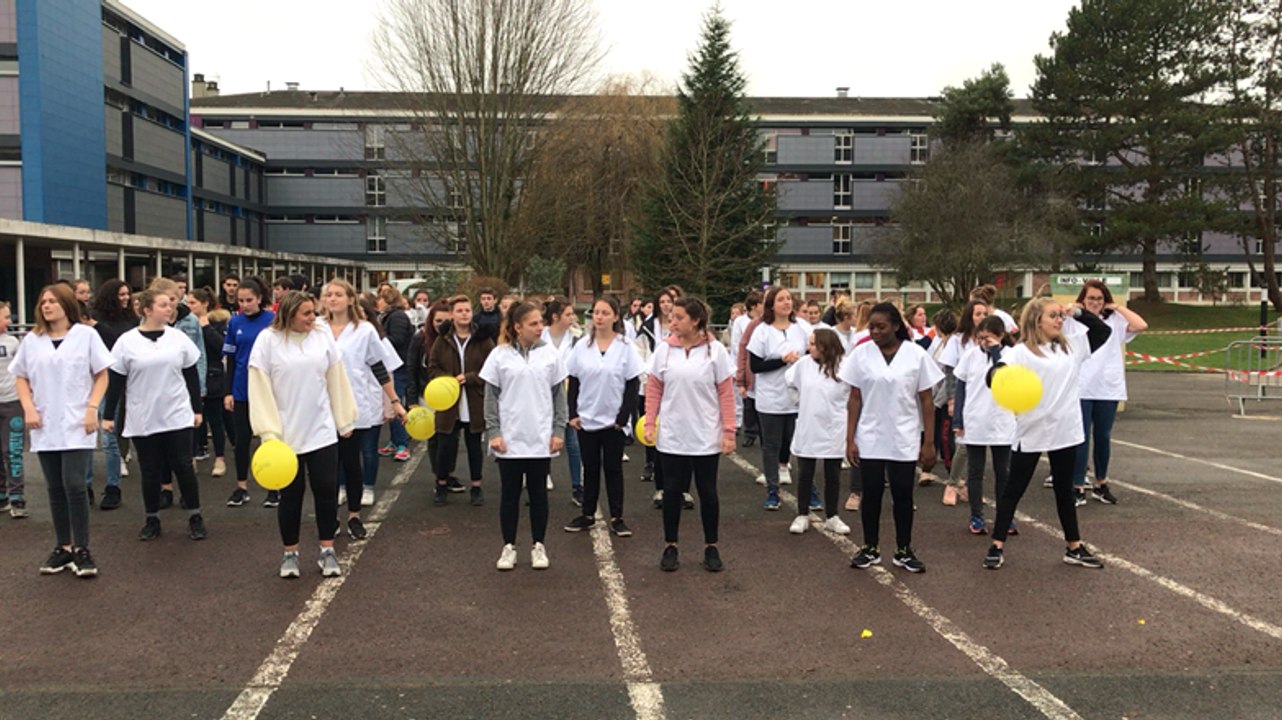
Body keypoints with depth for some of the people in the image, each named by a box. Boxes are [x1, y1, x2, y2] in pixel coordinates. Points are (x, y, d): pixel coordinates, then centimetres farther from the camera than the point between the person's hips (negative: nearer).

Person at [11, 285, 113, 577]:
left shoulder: (86, 335, -1)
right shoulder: (31, 340, 8)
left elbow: (101, 375, 1)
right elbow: (20, 378, 13)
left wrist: (92, 408, -10)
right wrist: (28, 408, -3)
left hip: (76, 424, -4)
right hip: (45, 426, 4)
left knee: (74, 485, -11)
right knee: (55, 489, 8)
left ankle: (81, 549, -1)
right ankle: (63, 547, 17)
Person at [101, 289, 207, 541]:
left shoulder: (178, 337, 2)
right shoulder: (127, 341, -4)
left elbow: (192, 375, 7)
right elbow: (115, 381, 0)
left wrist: (197, 408, 6)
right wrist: (108, 415, 0)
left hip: (177, 416, 1)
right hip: (143, 420, -1)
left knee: (183, 466, 2)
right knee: (150, 471, 7)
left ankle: (195, 517, 13)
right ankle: (152, 520, 21)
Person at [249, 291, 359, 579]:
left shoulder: (323, 334, 0)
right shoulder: (268, 340, -8)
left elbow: (336, 380, 4)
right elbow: (260, 389, -9)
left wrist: (345, 420, 6)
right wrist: (268, 432, -14)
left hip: (322, 432, 2)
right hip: (286, 434, -2)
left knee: (327, 491, 6)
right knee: (291, 494, 8)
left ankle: (327, 551, 19)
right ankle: (290, 553, 23)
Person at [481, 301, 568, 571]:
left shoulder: (550, 354, 1)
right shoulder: (500, 355, -2)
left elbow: (559, 395, 4)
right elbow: (491, 397, 0)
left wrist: (559, 430, -1)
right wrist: (493, 432, -6)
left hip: (541, 438, 1)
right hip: (509, 438, -1)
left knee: (538, 492, 9)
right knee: (509, 493, 7)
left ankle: (538, 546, 20)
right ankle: (509, 547, 19)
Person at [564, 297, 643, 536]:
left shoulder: (625, 346, -5)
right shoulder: (582, 346, 2)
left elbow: (633, 384, -5)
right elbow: (573, 382, 6)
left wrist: (624, 417, -10)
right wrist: (573, 414, -2)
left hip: (613, 420, -2)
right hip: (586, 419, 2)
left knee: (613, 468, 6)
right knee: (590, 468, 11)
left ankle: (617, 518, 14)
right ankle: (588, 515, 22)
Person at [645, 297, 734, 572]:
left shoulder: (715, 350, -6)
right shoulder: (664, 349, -1)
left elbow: (726, 393, -4)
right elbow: (654, 389, 4)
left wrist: (729, 432, -7)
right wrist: (649, 423, -3)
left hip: (706, 438, -1)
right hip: (672, 437, 1)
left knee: (708, 492, 9)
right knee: (672, 491, 8)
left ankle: (711, 547, 23)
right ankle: (670, 547, 21)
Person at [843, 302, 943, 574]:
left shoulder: (916, 355, -5)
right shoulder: (861, 354, -3)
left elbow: (926, 402, -1)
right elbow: (855, 399, 0)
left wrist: (929, 442, -4)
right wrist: (850, 439, -4)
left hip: (904, 441, 0)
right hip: (870, 439, 1)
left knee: (903, 495, 6)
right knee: (871, 494, 7)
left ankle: (904, 550, 21)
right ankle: (870, 548, 22)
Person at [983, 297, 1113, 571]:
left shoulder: (1072, 346, 8)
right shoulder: (1021, 352, -10)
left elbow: (1104, 331, 15)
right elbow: (994, 377, -23)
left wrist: (1078, 312, 3)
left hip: (1065, 431, 5)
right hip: (1031, 433, -5)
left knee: (1065, 490, 17)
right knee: (1014, 489, 4)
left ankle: (1075, 548, 27)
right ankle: (997, 545, 11)